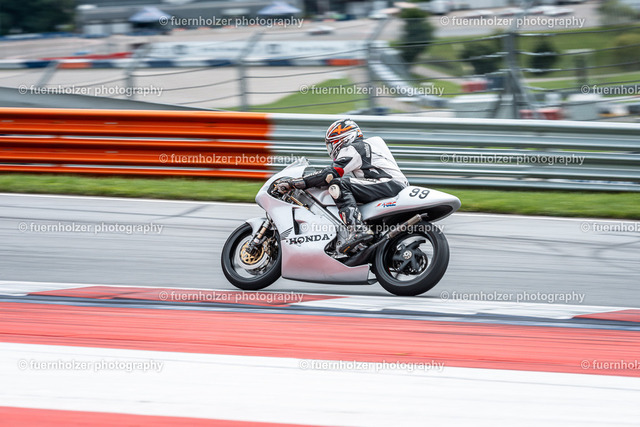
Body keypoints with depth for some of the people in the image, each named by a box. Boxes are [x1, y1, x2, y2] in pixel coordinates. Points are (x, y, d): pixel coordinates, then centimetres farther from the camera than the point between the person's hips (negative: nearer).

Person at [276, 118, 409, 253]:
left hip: (390, 184, -10)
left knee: (340, 184, -22)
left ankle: (358, 230, -39)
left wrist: (293, 183, -10)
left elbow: (330, 174, -11)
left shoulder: (352, 149, -2)